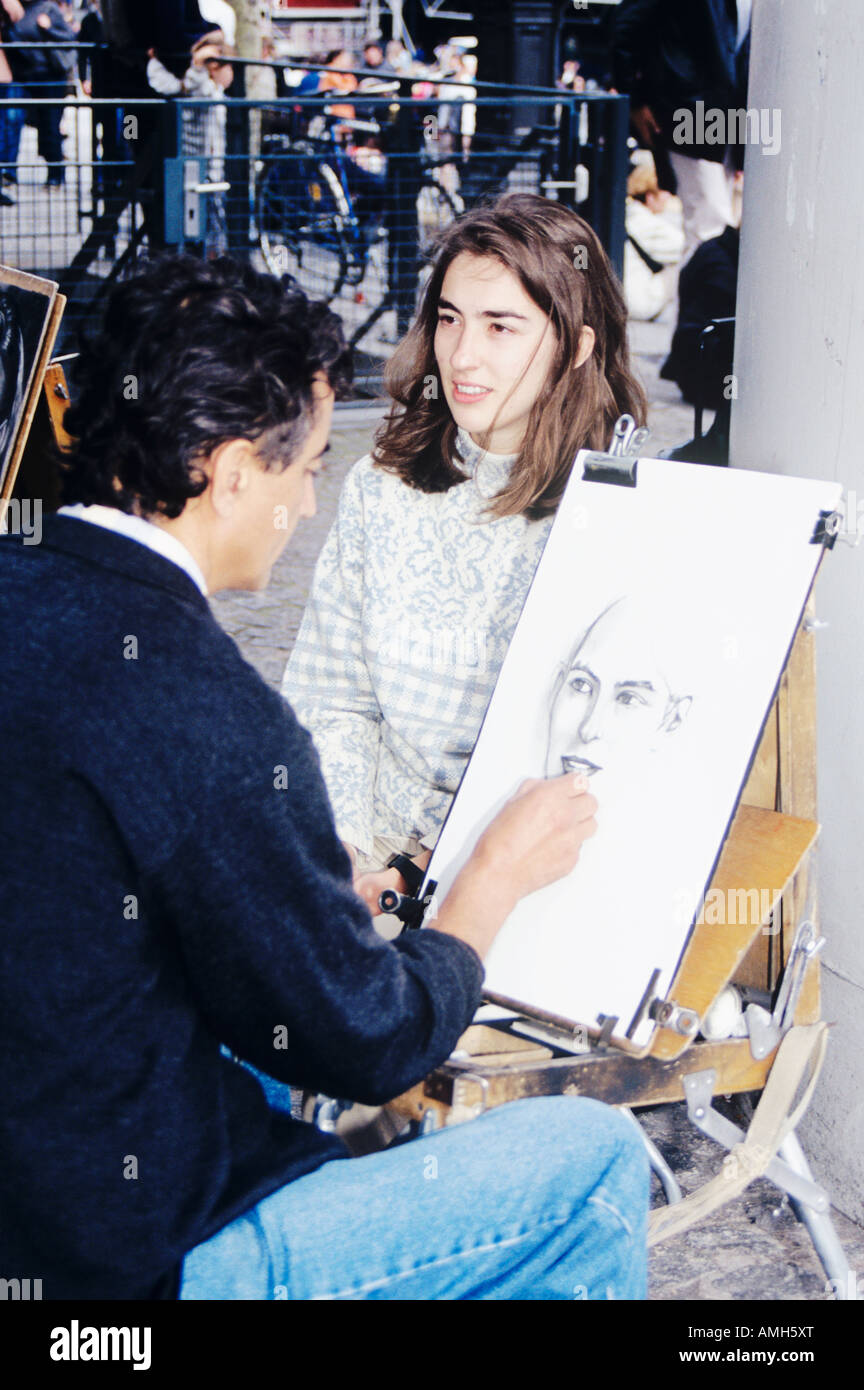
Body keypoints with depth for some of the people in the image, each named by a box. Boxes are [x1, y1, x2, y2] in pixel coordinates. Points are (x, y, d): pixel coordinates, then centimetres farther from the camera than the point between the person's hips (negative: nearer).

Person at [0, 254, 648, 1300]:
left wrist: (315, 891, 16)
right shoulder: (201, 712, -27)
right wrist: (498, 874, 2)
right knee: (595, 1155, 5)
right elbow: (369, 1044, -14)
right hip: (140, 1257, -9)